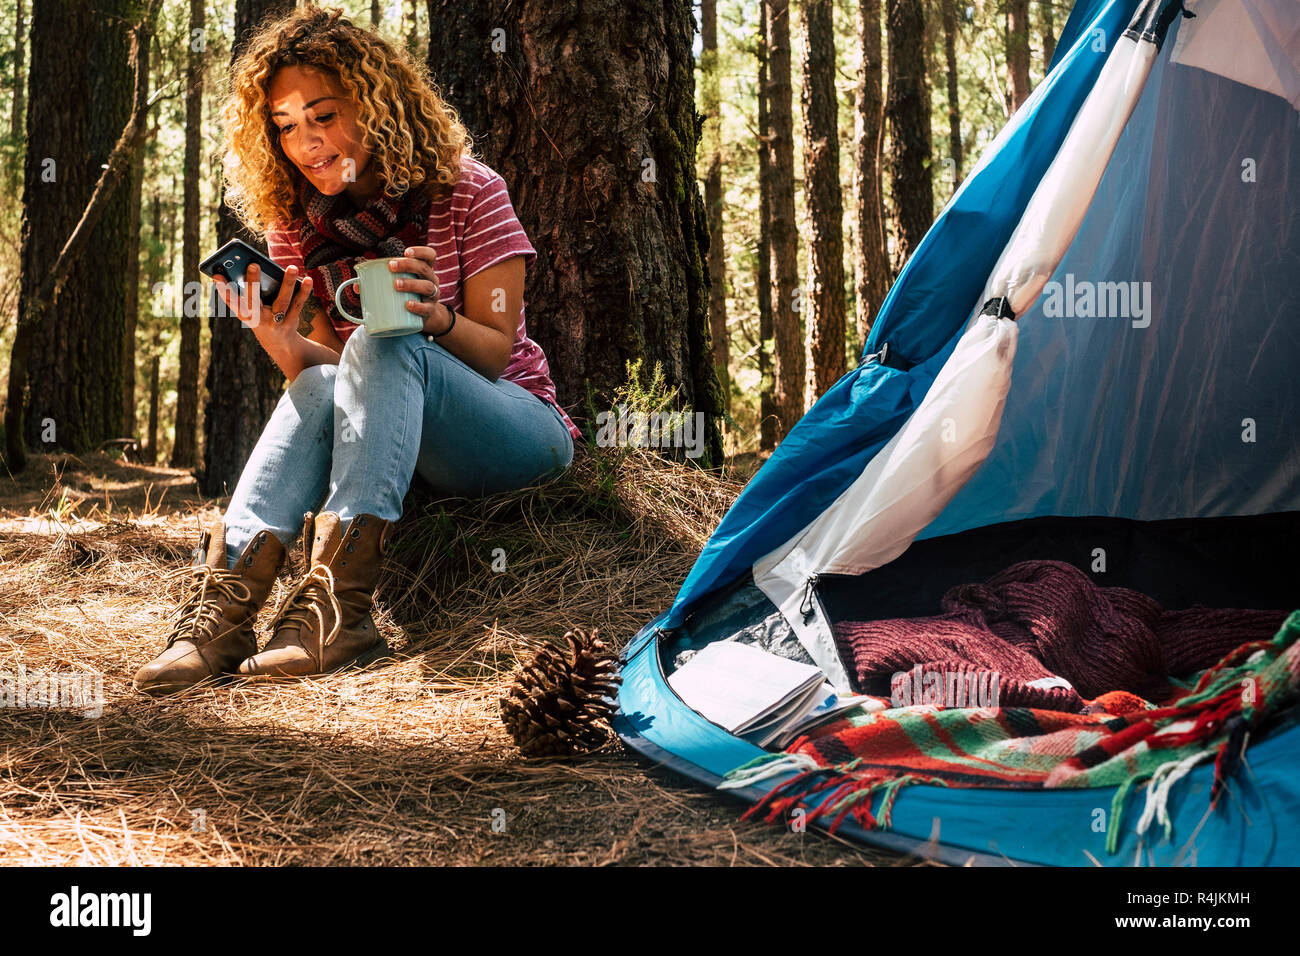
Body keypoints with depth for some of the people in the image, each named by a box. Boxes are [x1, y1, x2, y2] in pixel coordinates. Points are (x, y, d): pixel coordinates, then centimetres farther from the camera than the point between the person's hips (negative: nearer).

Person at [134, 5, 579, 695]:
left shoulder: (465, 194, -7)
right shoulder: (296, 226, 4)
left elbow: (495, 353, -10)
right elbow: (319, 374, -2)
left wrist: (435, 316, -32)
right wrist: (281, 342, -24)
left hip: (519, 429, -3)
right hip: (410, 456, 4)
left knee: (379, 346, -31)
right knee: (320, 385, -29)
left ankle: (337, 605, -46)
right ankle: (223, 602, -44)